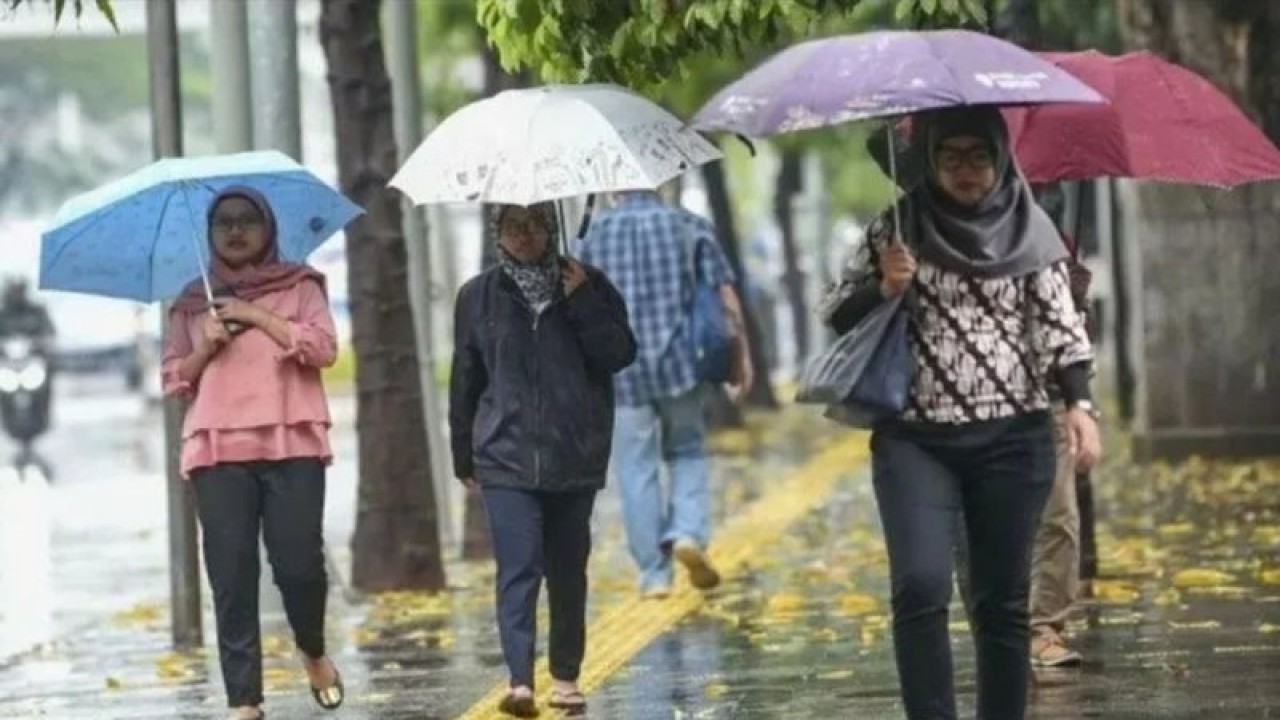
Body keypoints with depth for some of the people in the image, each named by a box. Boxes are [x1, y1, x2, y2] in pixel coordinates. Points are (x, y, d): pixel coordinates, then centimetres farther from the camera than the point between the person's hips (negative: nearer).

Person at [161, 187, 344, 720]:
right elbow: (173, 379, 15)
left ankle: (314, 652, 22)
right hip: (217, 450, 2)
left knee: (299, 564, -9)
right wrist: (205, 346, -3)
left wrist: (256, 317, -6)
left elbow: (323, 347, -3)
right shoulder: (192, 302, 18)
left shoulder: (299, 286, 12)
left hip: (291, 443, -2)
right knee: (231, 575, -5)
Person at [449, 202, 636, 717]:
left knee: (568, 571, 9)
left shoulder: (588, 286, 5)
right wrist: (464, 457, 13)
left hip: (575, 456, 1)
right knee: (518, 568, -13)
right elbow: (464, 381, 11)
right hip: (506, 457, -1)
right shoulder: (479, 297, 7)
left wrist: (583, 303, -14)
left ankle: (566, 677, 20)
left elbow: (620, 355, -3)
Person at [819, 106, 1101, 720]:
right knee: (920, 586, -17)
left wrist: (1079, 404, -10)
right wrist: (884, 288, -12)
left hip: (1012, 440, 1)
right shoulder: (898, 228, 4)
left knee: (1002, 600, 5)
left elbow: (1059, 324, 3)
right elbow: (836, 314, 7)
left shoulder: (1028, 229, 5)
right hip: (916, 441, -1)